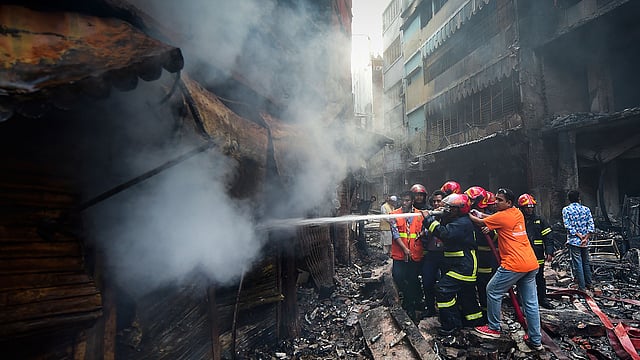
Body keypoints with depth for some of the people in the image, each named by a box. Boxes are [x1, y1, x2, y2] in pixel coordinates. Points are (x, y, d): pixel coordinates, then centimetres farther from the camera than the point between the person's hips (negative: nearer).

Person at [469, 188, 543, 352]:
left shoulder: (502, 216, -10)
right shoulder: (518, 213, 12)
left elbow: (480, 222, 0)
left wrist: (469, 215, 15)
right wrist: (482, 215, 13)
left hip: (514, 264, -8)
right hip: (531, 263, 8)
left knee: (493, 291, 7)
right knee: (531, 303, 12)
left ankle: (493, 328, 17)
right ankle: (535, 340, 19)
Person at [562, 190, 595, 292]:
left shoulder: (566, 210, -6)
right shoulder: (586, 209, 4)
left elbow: (568, 226, -14)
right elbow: (591, 226, -3)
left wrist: (579, 236, -10)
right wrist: (586, 238, -7)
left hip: (574, 241, -4)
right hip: (585, 242, 4)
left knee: (577, 264, 1)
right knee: (586, 263, 17)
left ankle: (582, 287, 5)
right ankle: (589, 284, 28)